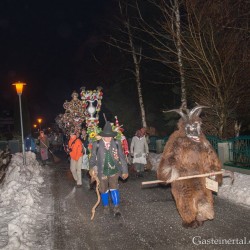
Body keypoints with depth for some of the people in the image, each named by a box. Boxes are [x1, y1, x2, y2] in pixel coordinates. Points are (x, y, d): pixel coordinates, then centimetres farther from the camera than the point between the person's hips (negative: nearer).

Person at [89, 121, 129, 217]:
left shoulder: (117, 143, -6)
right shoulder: (97, 144, -9)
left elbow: (122, 158, -1)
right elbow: (93, 158, -2)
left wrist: (125, 171, 0)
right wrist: (92, 168, -15)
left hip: (114, 171, -1)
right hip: (102, 172, 1)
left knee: (114, 188, -3)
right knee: (104, 190, 14)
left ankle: (116, 208, 10)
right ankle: (106, 207, 34)